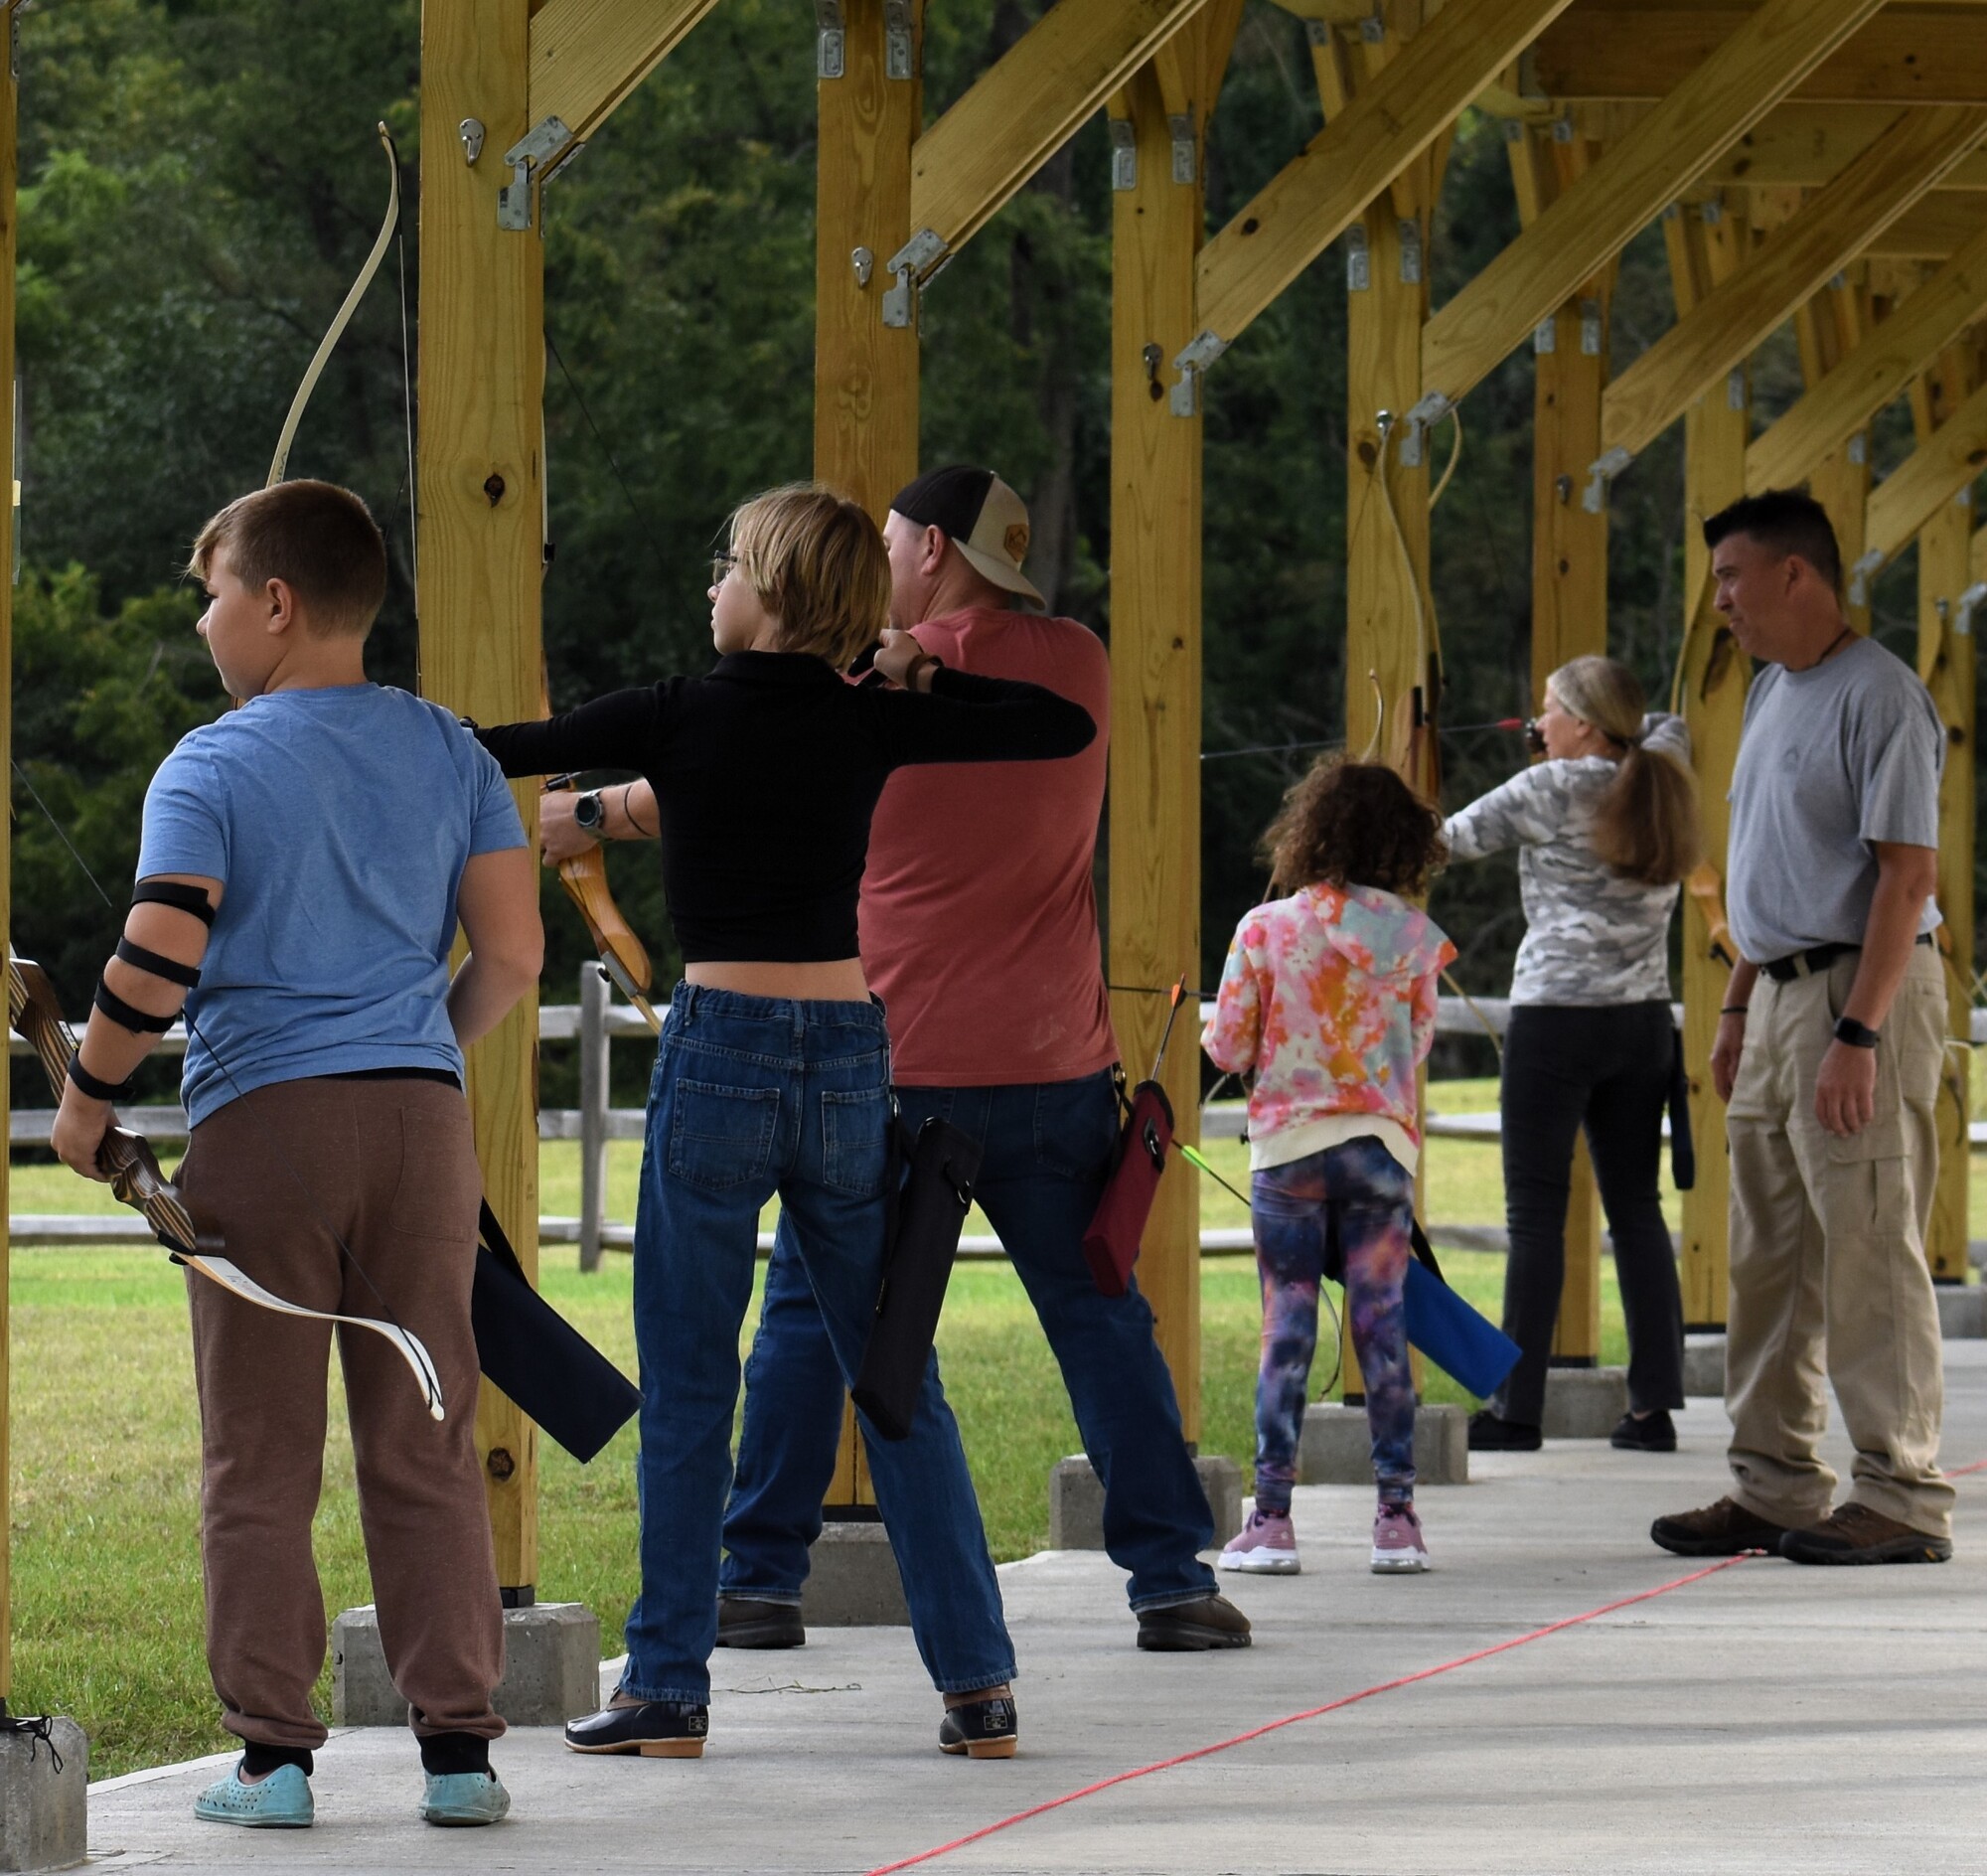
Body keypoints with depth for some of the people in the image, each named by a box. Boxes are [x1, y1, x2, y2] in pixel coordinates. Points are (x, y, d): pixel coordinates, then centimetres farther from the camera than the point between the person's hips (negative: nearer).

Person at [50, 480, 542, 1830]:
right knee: (426, 1450, 8)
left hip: (263, 1116, -3)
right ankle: (460, 1742, 6)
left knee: (261, 1460, 4)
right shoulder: (448, 754, 7)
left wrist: (88, 1097, -1)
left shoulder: (212, 769, -6)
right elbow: (514, 951, 3)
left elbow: (156, 964, -16)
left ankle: (274, 1752, 3)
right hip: (422, 1115, 3)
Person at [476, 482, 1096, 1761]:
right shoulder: (874, 726, 3)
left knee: (688, 1384, 5)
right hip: (852, 1055, 3)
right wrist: (928, 680, 16)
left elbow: (504, 754, 6)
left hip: (721, 1051, -3)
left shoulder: (681, 720, -4)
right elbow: (1068, 728, 12)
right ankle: (978, 1681, 7)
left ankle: (671, 1689, 6)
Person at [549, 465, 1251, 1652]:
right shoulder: (1079, 667, 3)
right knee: (1099, 1318, 8)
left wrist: (587, 820, 23)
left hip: (893, 1068, -3)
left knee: (808, 1312, 8)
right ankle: (1172, 1577, 4)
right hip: (1051, 1065, 3)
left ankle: (761, 1579, 8)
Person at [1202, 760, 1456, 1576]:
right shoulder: (1414, 936, -1)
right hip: (1381, 1144, 1)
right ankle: (1397, 1517, 4)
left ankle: (1271, 1520, 0)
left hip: (1287, 1145, -1)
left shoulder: (1263, 929, -4)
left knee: (1286, 1333, 2)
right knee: (1383, 1328, 5)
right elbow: (1418, 1042, 8)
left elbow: (1228, 1048, -1)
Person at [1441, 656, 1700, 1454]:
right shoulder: (1658, 785, 7)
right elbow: (1669, 730, 30)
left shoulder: (1550, 791, -9)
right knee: (1636, 1206, 8)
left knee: (1536, 1211, -2)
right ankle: (1653, 1405, 5)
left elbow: (1453, 840, 0)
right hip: (1642, 1021, 6)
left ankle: (1517, 1409, -2)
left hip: (1556, 1020, -6)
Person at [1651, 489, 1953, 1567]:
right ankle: (1774, 1487, 17)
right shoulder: (1773, 695, 16)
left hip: (1862, 991, -10)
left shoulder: (1878, 698, -13)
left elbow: (1907, 877, -19)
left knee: (1870, 1255, -8)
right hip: (1781, 993, 10)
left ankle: (1901, 1497, -4)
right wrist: (1737, 1006, 19)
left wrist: (1857, 1034, -24)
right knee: (1768, 1262, 11)